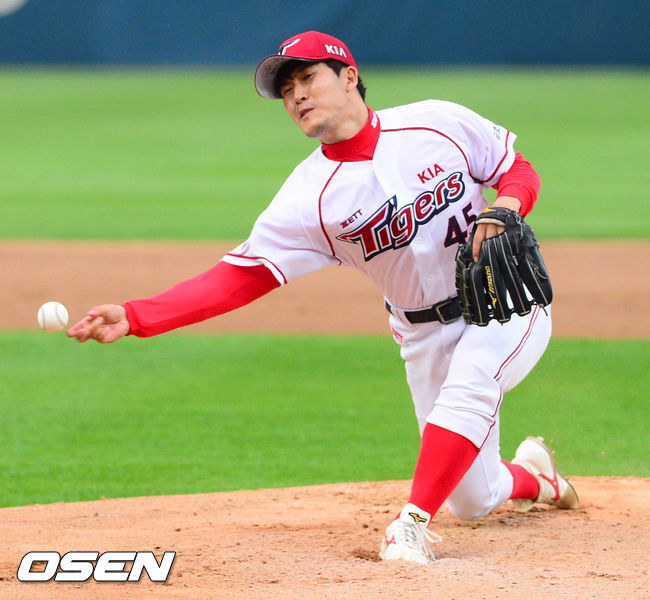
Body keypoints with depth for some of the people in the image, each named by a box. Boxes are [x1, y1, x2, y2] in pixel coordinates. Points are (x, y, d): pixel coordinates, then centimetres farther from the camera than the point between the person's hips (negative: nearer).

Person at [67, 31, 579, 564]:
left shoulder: (440, 122, -12)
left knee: (468, 387, -36)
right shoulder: (309, 197, -12)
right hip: (426, 334, 2)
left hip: (506, 303, -2)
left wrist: (503, 210, -24)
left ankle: (414, 522, -27)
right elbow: (240, 277, -19)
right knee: (474, 500, 4)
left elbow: (521, 172, 0)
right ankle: (532, 476, 39)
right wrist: (134, 317, -31)